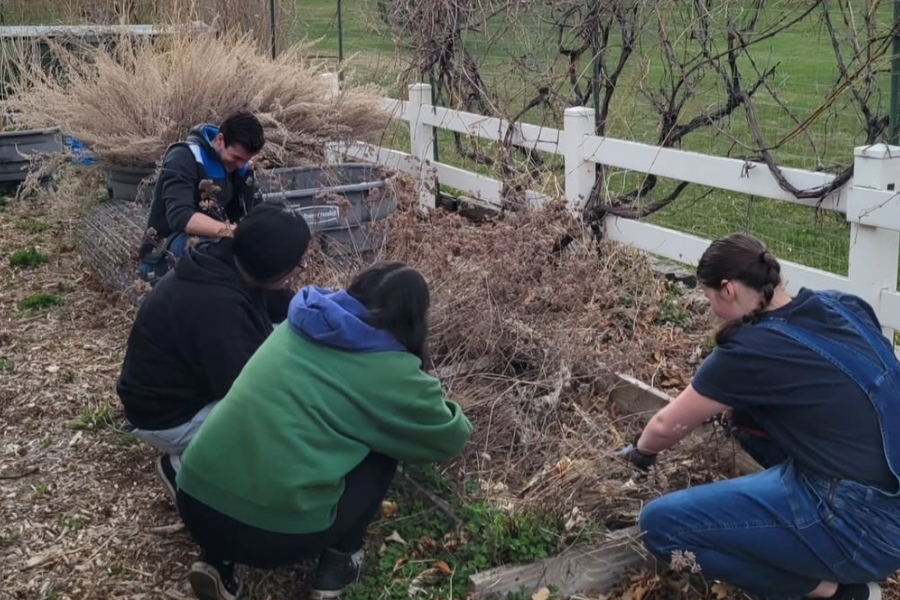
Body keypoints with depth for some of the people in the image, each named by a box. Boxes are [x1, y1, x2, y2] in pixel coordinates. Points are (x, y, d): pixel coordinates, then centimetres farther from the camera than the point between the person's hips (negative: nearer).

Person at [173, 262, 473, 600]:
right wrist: (433, 404, 38)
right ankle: (337, 563, 16)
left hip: (196, 503, 5)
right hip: (276, 533, -5)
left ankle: (216, 559, 19)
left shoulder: (295, 327, 15)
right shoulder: (392, 372, -1)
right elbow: (451, 439, 15)